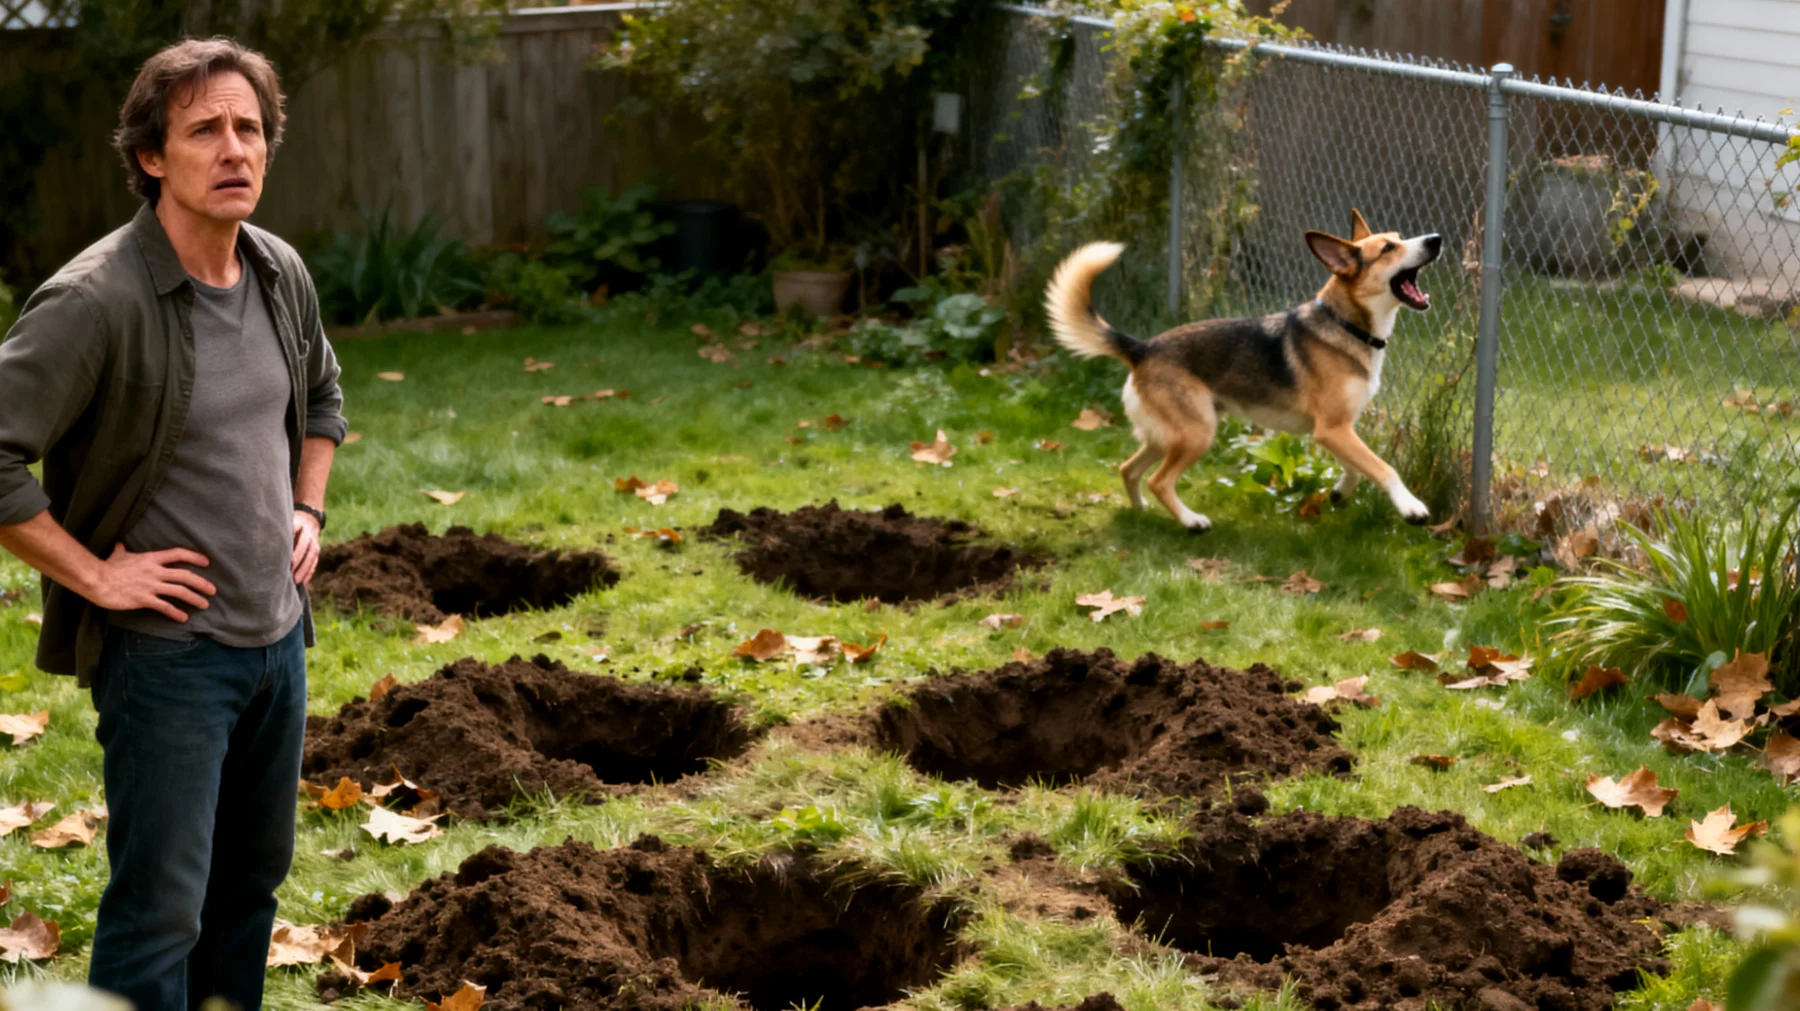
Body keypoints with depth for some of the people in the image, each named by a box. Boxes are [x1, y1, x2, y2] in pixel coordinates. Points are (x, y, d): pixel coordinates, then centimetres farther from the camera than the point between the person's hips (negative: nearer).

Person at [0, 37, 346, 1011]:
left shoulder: (281, 274, 3)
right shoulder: (96, 299, -21)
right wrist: (92, 574, -19)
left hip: (278, 634, 7)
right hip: (169, 647, -7)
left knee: (253, 880, 19)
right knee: (160, 910, -4)